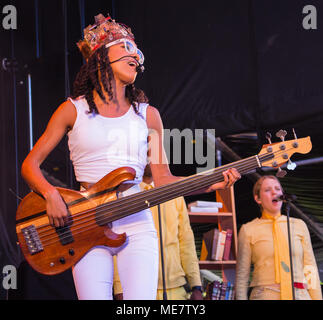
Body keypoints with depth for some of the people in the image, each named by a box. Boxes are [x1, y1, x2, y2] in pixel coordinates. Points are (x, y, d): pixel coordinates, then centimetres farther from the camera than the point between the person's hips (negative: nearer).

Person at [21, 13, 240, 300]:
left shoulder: (147, 115, 12)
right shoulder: (74, 110, 5)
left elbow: (162, 178, 9)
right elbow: (30, 164, 6)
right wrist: (51, 195, -13)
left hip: (137, 225, 2)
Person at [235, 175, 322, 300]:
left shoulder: (299, 225, 13)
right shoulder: (248, 230, 6)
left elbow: (311, 270, 11)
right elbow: (241, 276, 5)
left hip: (300, 295, 2)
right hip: (265, 295, -2)